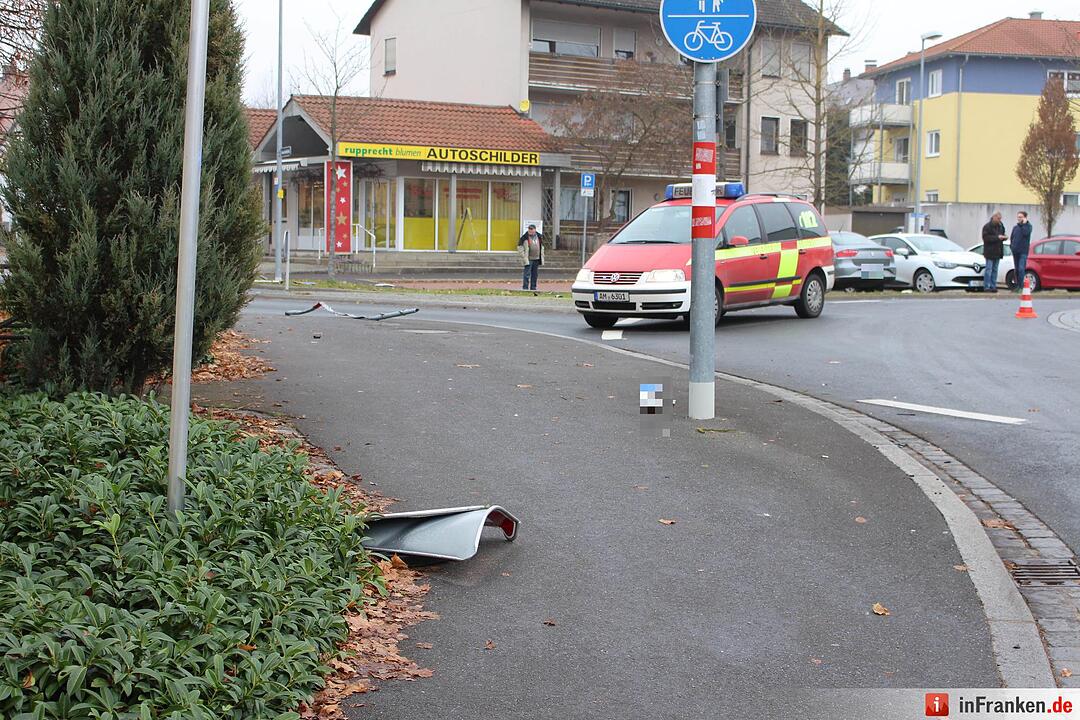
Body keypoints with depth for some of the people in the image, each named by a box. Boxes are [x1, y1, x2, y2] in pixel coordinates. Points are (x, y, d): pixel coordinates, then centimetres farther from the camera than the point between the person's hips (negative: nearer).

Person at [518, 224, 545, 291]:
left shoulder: (539, 237, 8)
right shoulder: (524, 238, -8)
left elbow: (542, 247, 19)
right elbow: (520, 247, -6)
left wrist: (542, 256, 13)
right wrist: (524, 257, -12)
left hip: (537, 259, 5)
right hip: (528, 259, -5)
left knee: (535, 275, 9)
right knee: (527, 275, -8)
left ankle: (533, 289, 17)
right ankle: (525, 289, -4)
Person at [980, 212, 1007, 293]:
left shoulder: (1000, 226, 12)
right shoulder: (987, 226, -10)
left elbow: (1002, 235, 24)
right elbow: (986, 238, -17)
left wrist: (1003, 237, 0)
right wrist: (997, 237, -23)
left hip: (997, 252, 7)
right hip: (990, 252, -7)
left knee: (995, 270, 9)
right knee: (989, 269, -7)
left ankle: (993, 286, 12)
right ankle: (986, 287, -5)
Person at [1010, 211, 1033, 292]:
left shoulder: (1028, 226, -1)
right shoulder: (1015, 227, 14)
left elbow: (1026, 233, -20)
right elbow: (1011, 238, 21)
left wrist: (1023, 224, -12)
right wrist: (1011, 245, 8)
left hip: (1023, 251, -6)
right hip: (1015, 251, 6)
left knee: (1021, 269, -15)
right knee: (1017, 270, 10)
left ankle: (1021, 286, -16)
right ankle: (1017, 286, 17)